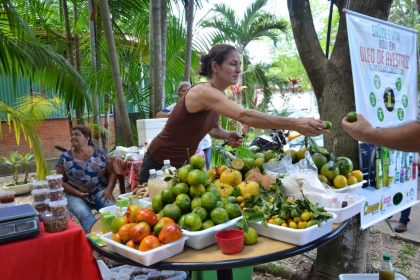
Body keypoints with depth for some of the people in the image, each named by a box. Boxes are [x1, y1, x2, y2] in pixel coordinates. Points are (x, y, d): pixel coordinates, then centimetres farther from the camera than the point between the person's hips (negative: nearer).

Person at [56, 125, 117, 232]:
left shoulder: (100, 153, 7)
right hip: (75, 195, -1)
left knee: (112, 209, -32)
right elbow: (61, 181, 4)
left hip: (99, 191, 1)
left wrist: (109, 189, -11)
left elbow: (112, 173, 8)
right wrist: (78, 193, -10)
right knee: (84, 214, -34)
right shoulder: (64, 157, 6)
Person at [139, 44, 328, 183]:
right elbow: (244, 116, -44)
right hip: (160, 164, -8)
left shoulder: (217, 96, -1)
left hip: (184, 163, 8)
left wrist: (227, 135, -10)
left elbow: (212, 127, 13)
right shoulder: (204, 92, -29)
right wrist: (294, 124, -48)